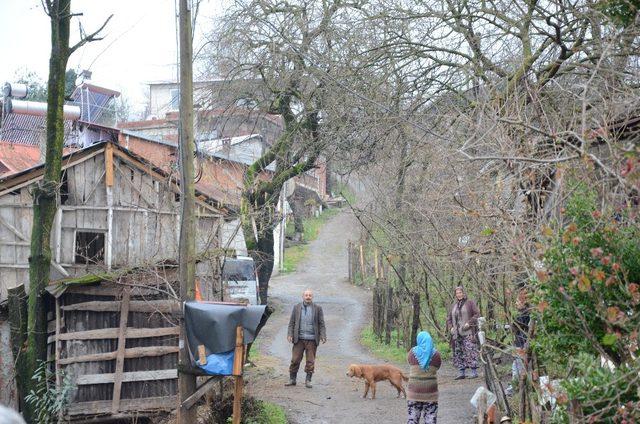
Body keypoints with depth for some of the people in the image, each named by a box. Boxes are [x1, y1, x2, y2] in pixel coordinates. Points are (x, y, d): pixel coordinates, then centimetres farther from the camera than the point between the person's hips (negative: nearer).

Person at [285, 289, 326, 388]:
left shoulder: (317, 308, 6)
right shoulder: (296, 308, 9)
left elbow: (321, 324, 5)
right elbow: (291, 323, 9)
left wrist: (323, 336, -6)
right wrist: (290, 334, -2)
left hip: (312, 339, -1)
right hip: (299, 339, 1)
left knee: (310, 361, 1)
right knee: (295, 360, 1)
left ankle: (308, 380, 10)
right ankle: (292, 379, 11)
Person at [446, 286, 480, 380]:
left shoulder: (470, 303, 2)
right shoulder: (453, 306, 17)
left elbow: (477, 314, -5)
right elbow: (449, 318, 22)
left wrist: (469, 323, -15)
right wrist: (450, 328, 5)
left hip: (468, 333, -6)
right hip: (457, 334, 6)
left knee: (470, 351, -11)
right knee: (458, 353, 3)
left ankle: (474, 372, -10)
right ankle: (461, 373, 7)